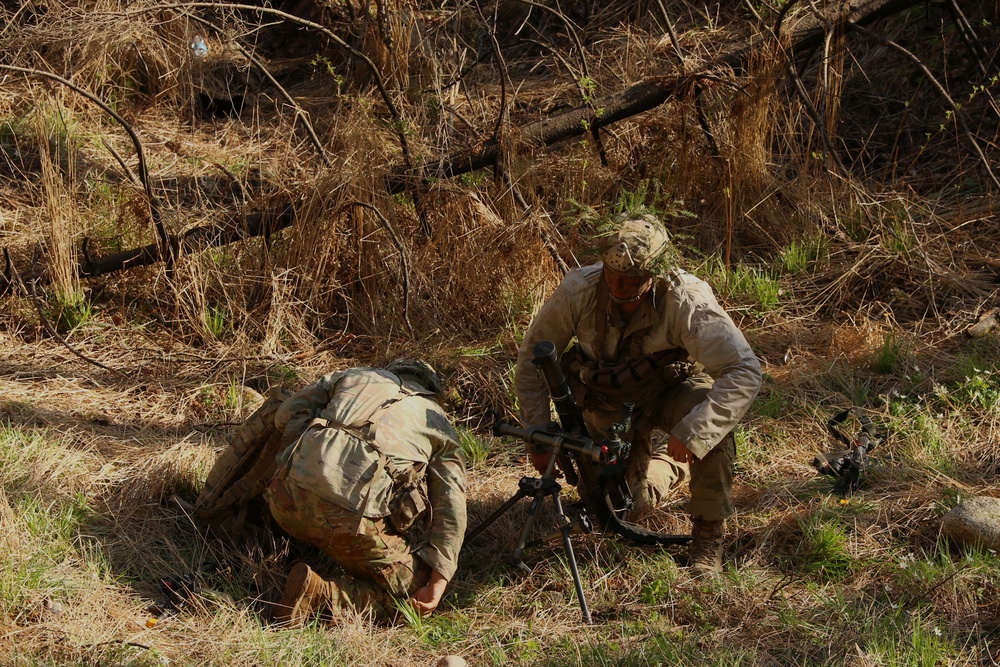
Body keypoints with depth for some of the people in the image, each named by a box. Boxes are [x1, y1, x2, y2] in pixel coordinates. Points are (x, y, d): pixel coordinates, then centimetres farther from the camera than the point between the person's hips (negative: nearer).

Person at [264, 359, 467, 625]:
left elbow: (285, 416, 21)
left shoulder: (352, 376, 27)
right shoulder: (439, 425, 23)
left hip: (288, 500, 5)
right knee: (412, 593, 7)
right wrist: (439, 580, 7)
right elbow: (451, 509, 12)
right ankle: (321, 595, -12)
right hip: (354, 517, -5)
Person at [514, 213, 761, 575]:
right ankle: (672, 464, 33)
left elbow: (745, 372, -40)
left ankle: (707, 535, -16)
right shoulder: (578, 290, -26)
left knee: (710, 421, -36)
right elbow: (532, 356, -10)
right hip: (609, 401, 3)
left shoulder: (687, 301, -34)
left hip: (673, 390, -3)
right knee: (631, 501, -6)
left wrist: (692, 430, -50)